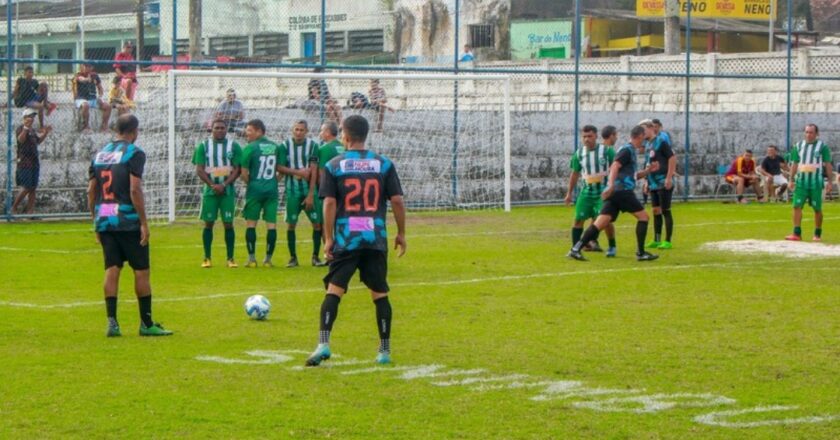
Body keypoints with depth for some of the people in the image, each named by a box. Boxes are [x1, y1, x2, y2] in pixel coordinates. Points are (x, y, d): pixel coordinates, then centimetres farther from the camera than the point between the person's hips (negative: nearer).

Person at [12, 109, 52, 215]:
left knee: (33, 188, 6)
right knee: (26, 188, -10)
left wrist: (45, 133, 20)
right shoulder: (21, 129, -9)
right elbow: (20, 139, -28)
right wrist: (26, 127, -36)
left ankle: (29, 211, 8)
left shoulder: (33, 130, 16)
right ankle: (13, 208, 1)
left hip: (34, 162, 8)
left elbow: (38, 141, 31)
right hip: (24, 163, -8)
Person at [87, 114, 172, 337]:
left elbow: (91, 191, 12)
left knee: (111, 269, 6)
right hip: (128, 221, -6)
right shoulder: (134, 153, -7)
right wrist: (144, 223, -13)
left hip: (104, 221, 6)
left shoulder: (100, 154, 12)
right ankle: (146, 324, 8)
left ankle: (112, 322, -1)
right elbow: (135, 189, -15)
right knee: (141, 271, 3)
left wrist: (96, 221, 19)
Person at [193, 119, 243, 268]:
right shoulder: (203, 146, 4)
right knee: (208, 223, 1)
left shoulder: (234, 146, 3)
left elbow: (237, 169, 0)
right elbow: (199, 170, 1)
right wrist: (212, 185, -12)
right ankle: (207, 258, 6)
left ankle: (230, 258, 2)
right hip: (210, 190, 0)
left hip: (228, 190, 0)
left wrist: (224, 185, -12)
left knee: (228, 223, -2)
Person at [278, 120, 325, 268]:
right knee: (291, 224, 2)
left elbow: (314, 171, -6)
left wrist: (311, 194, -11)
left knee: (317, 222, -3)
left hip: (309, 189, 0)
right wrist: (298, 172, -15)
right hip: (292, 190, 0)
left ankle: (315, 256, 8)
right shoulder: (285, 145, 0)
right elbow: (279, 167, -3)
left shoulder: (312, 145, -2)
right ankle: (293, 257, 12)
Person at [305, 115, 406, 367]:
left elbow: (329, 203, -6)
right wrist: (401, 234, 11)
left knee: (334, 290, -2)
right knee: (380, 293, 10)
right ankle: (385, 351, 11)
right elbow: (397, 201, 1)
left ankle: (323, 344, -18)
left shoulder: (334, 165, 0)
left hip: (345, 239, -1)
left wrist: (328, 238, -1)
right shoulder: (384, 164, 4)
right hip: (376, 239, 2)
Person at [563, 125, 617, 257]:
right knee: (579, 219, 0)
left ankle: (612, 247, 6)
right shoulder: (579, 154, 4)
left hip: (603, 191, -4)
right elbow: (575, 174, 14)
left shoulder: (607, 151, -8)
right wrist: (569, 193, 16)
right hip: (586, 191, 4)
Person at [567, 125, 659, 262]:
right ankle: (640, 253, 0)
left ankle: (576, 249, -11)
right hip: (622, 190, -9)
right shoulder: (627, 150, -4)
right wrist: (611, 185, -31)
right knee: (643, 216, 0)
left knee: (601, 222, -1)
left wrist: (648, 170, 23)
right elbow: (615, 167, -19)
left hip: (614, 193, 9)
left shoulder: (630, 151, 25)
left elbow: (633, 176, 34)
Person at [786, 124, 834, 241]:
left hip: (816, 183, -3)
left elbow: (827, 164, 1)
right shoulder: (799, 146, 11)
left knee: (817, 209, 2)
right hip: (801, 182, 3)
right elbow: (794, 164, 14)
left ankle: (817, 235, 14)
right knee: (797, 206, -8)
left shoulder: (822, 146, 1)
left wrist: (830, 181, -3)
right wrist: (791, 180, 10)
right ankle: (797, 234, -8)